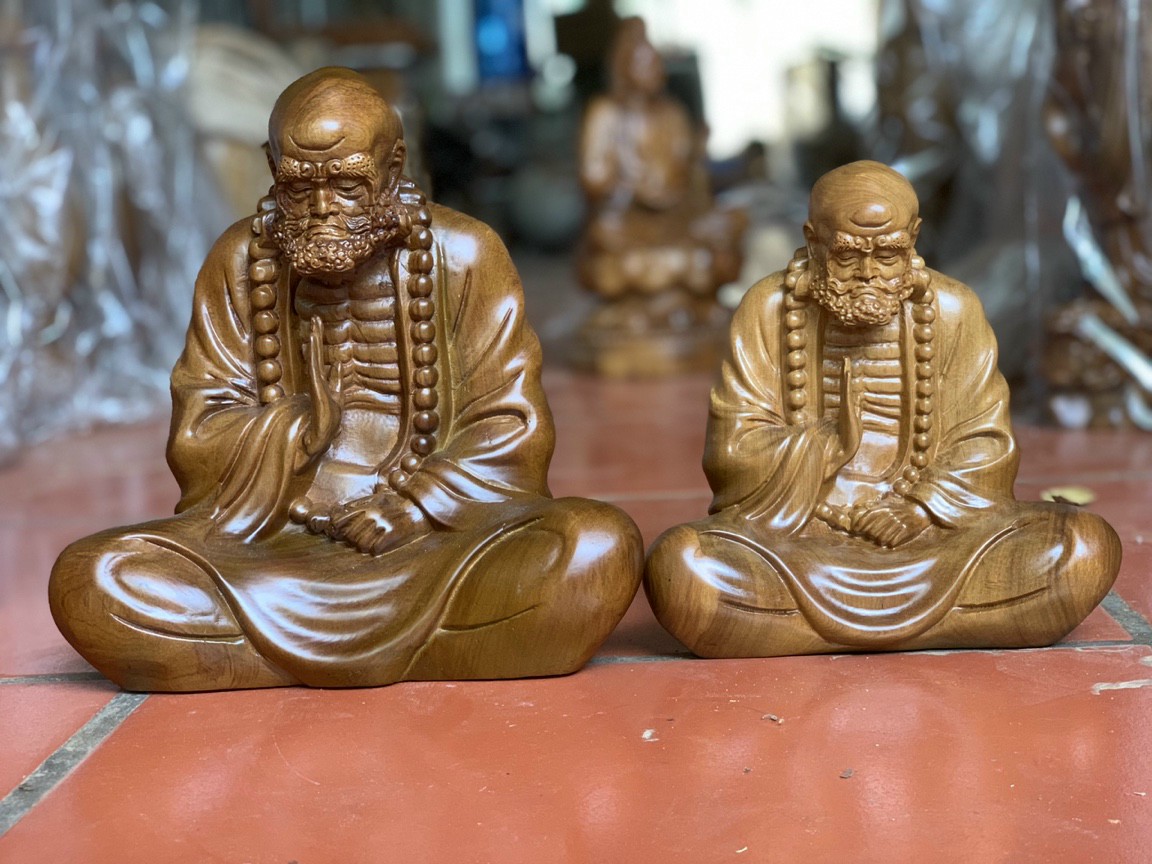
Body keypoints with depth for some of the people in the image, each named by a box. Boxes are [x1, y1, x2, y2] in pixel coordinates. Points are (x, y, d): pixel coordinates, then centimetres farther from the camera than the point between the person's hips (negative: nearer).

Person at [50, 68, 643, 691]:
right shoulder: (239, 261, 7)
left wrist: (415, 509, -15)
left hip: (442, 541, -1)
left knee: (601, 547, -30)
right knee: (89, 578, -23)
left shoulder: (464, 254, 3)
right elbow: (198, 435, 4)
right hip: (274, 551, 2)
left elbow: (510, 431, 0)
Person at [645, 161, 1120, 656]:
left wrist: (921, 511, -13)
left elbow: (984, 447, 4)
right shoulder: (768, 310, 0)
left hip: (931, 541, 2)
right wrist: (832, 440, -16)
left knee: (1090, 548, -21)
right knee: (679, 567, -33)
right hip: (792, 545, -1)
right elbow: (733, 453, -4)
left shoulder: (951, 311, 4)